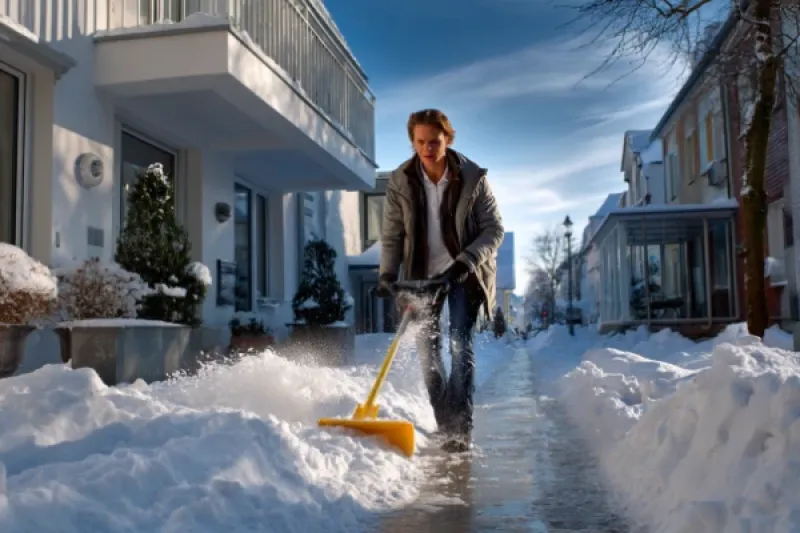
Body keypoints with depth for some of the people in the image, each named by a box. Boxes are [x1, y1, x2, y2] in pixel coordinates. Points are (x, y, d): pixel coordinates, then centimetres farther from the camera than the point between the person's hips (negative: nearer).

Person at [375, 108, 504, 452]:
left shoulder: (473, 178, -14)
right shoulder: (400, 181, -7)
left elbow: (494, 229, -11)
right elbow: (392, 234, -1)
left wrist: (467, 261, -23)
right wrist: (387, 274, -13)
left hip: (464, 273, -3)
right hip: (423, 273, 3)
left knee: (461, 346, -9)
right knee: (426, 346, 5)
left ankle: (460, 428, -4)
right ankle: (444, 421, 21)